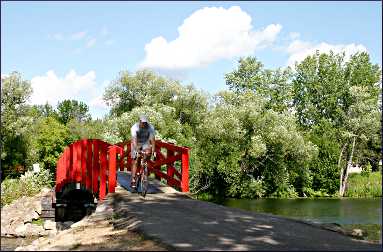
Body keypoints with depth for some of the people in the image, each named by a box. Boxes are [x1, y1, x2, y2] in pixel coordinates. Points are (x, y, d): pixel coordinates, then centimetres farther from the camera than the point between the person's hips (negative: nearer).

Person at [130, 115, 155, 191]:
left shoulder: (150, 127, -22)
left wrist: (153, 150, -37)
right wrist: (136, 150, -48)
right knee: (135, 162, -9)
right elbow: (134, 140, -35)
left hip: (145, 144, 2)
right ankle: (133, 180, -5)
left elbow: (152, 139, -26)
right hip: (136, 144, -2)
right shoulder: (134, 127, -26)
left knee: (148, 153, -28)